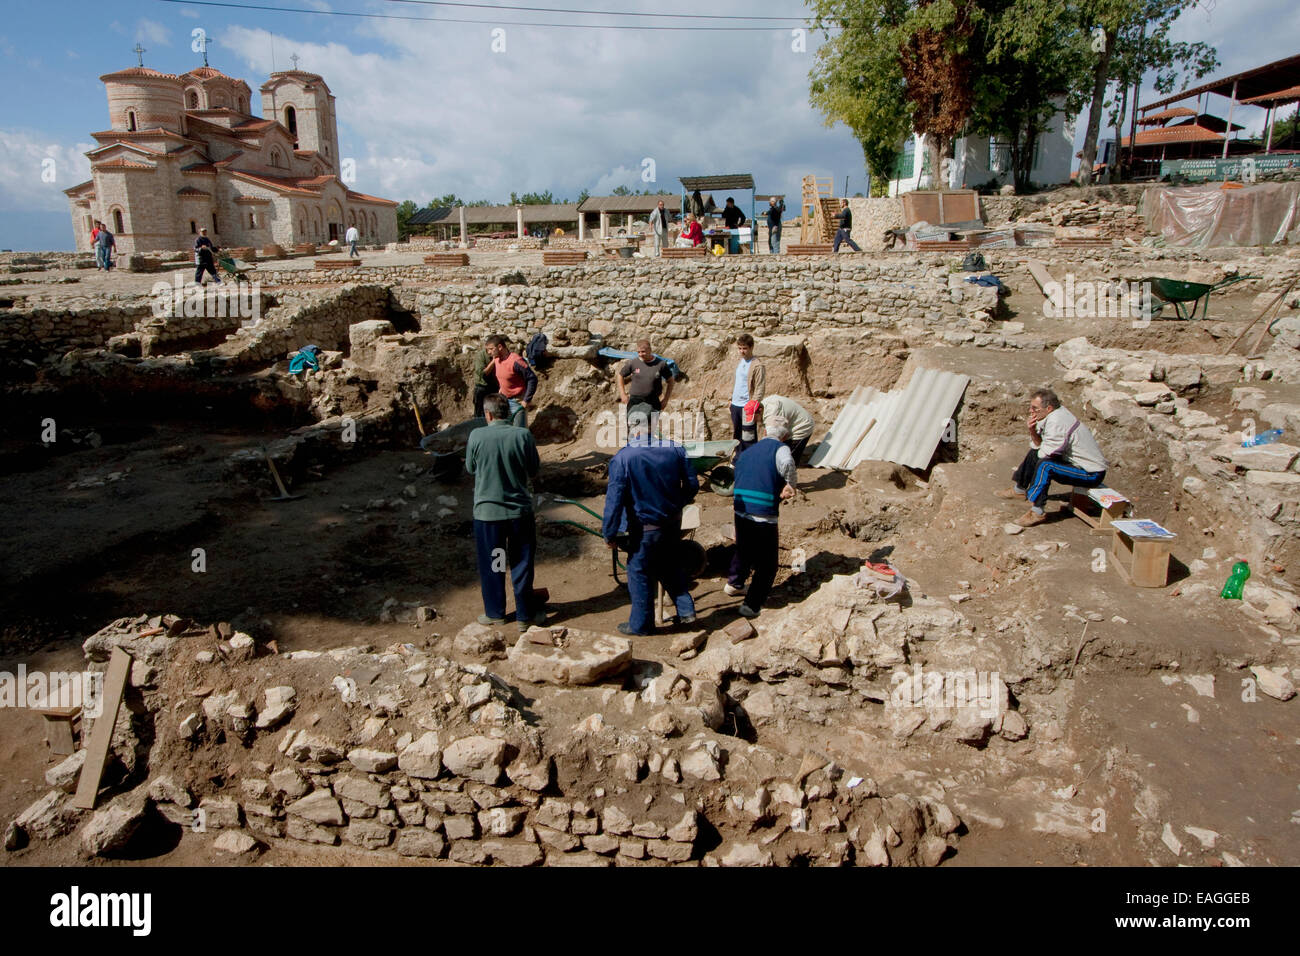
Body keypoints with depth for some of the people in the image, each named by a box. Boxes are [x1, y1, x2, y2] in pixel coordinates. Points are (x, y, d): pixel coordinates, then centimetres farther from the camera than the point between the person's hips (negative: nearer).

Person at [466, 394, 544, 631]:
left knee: (490, 565, 15)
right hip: (520, 510, 0)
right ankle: (525, 615, 19)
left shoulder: (477, 436, -10)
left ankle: (495, 613, 25)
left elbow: (470, 468, 5)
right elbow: (534, 470, 0)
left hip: (486, 511, 0)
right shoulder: (523, 435, -11)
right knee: (521, 564, 11)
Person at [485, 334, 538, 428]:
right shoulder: (496, 359, 0)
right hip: (504, 400, 8)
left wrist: (526, 400, -21)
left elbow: (532, 379, -24)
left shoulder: (515, 361, -25)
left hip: (517, 402, -8)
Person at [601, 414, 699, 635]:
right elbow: (692, 485, 5)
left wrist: (609, 533, -7)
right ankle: (686, 610, 26)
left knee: (640, 574, 10)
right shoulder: (675, 449, -3)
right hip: (673, 523, 5)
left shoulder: (622, 458, -15)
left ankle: (641, 624, 22)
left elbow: (614, 499, -16)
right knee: (671, 568, 25)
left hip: (644, 528, -5)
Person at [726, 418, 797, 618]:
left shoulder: (745, 453, 18)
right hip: (764, 515, -7)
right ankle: (751, 605, 13)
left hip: (741, 511, 7)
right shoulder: (780, 449, -4)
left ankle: (734, 583, 50)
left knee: (744, 549, 31)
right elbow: (787, 464, -26)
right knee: (767, 564, 9)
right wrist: (790, 486, -12)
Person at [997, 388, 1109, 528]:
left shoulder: (1057, 421, -27)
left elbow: (1046, 453, -22)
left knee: (1045, 465, -30)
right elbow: (1038, 446, 6)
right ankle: (1020, 489, 36)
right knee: (1034, 453, 17)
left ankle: (1037, 512, -26)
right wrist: (1033, 431, -13)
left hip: (1092, 474, -10)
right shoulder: (1050, 417, 1)